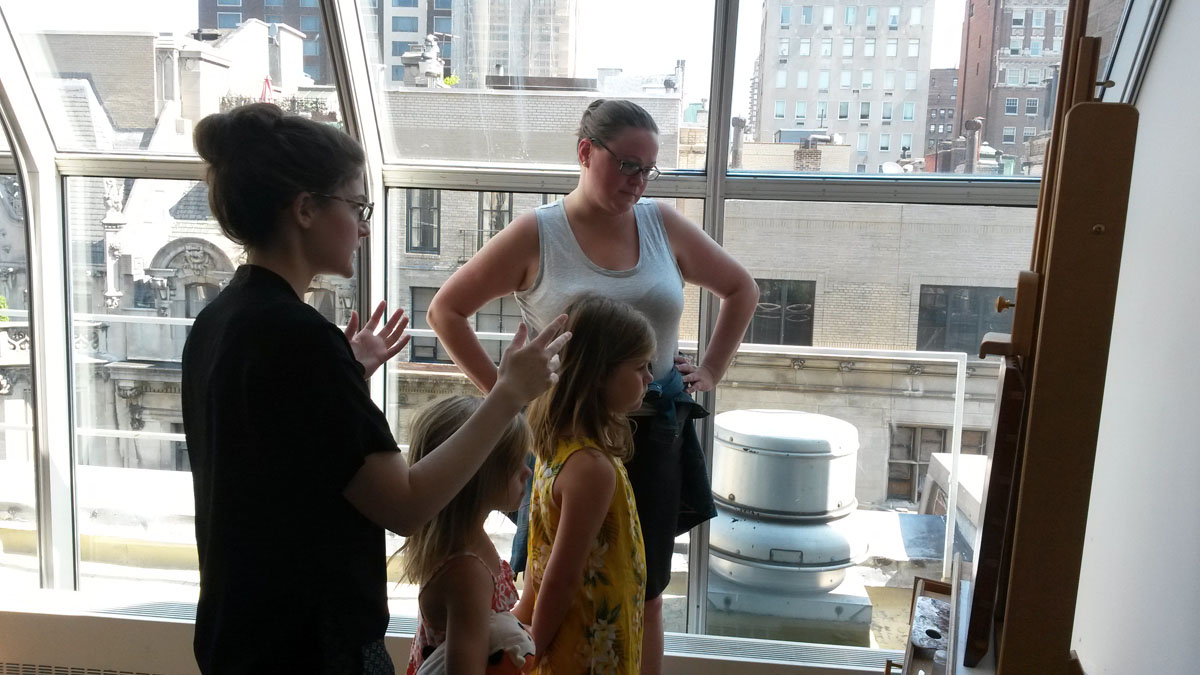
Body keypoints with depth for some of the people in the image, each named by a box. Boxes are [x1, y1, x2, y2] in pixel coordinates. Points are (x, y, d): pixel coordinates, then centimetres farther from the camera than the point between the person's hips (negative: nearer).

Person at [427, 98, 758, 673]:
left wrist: (711, 370, 7)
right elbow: (445, 310, -2)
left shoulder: (664, 225, 2)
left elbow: (741, 290, 14)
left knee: (646, 594, 15)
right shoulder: (536, 234, -7)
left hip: (655, 434, 3)